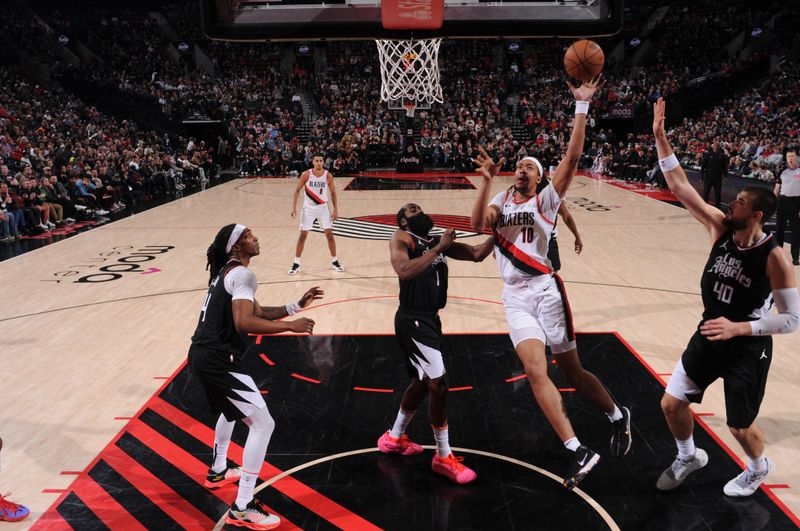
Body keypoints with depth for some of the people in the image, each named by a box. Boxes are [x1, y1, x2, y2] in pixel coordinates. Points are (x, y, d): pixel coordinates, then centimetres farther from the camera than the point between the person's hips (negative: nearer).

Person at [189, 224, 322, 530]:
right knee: (262, 423, -9)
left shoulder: (225, 272, 17)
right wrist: (291, 326, -20)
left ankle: (218, 472, 51)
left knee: (231, 410, 35)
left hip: (203, 355, 11)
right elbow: (245, 323, -26)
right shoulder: (241, 274, -14)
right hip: (218, 360, -11)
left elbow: (259, 313, 19)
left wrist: (297, 305, 12)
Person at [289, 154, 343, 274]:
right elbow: (297, 190, -4)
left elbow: (333, 193, 4)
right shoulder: (306, 174, -10)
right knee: (303, 235, -1)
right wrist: (294, 206, -13)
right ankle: (296, 264, 8)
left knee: (329, 234, -1)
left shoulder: (328, 176, -7)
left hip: (323, 208, 1)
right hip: (308, 208, -1)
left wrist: (335, 209, 1)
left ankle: (334, 262, 14)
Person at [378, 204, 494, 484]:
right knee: (439, 385, -9)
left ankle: (394, 438, 40)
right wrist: (438, 248, -21)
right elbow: (404, 271, -26)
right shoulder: (401, 238, -7)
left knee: (422, 382, 21)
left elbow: (476, 254, 8)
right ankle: (443, 457, 6)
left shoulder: (438, 241, 14)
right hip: (413, 320, -9)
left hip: (430, 319, 9)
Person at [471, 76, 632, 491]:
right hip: (515, 297, 3)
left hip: (545, 289, -3)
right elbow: (477, 224, -8)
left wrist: (581, 106, -12)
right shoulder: (500, 201, 12)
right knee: (535, 371, -11)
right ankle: (578, 452, -6)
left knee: (571, 371, 6)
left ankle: (618, 416, 33)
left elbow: (572, 158, -9)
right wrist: (487, 181, -15)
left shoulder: (545, 200, 2)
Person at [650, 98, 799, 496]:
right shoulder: (720, 228, -9)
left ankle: (759, 468, 44)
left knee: (740, 426, 10)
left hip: (748, 347, -5)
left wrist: (740, 328, -28)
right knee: (671, 403, 7)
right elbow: (679, 186, -14)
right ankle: (689, 456, 36)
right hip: (708, 335, 5)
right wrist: (660, 137, -21)